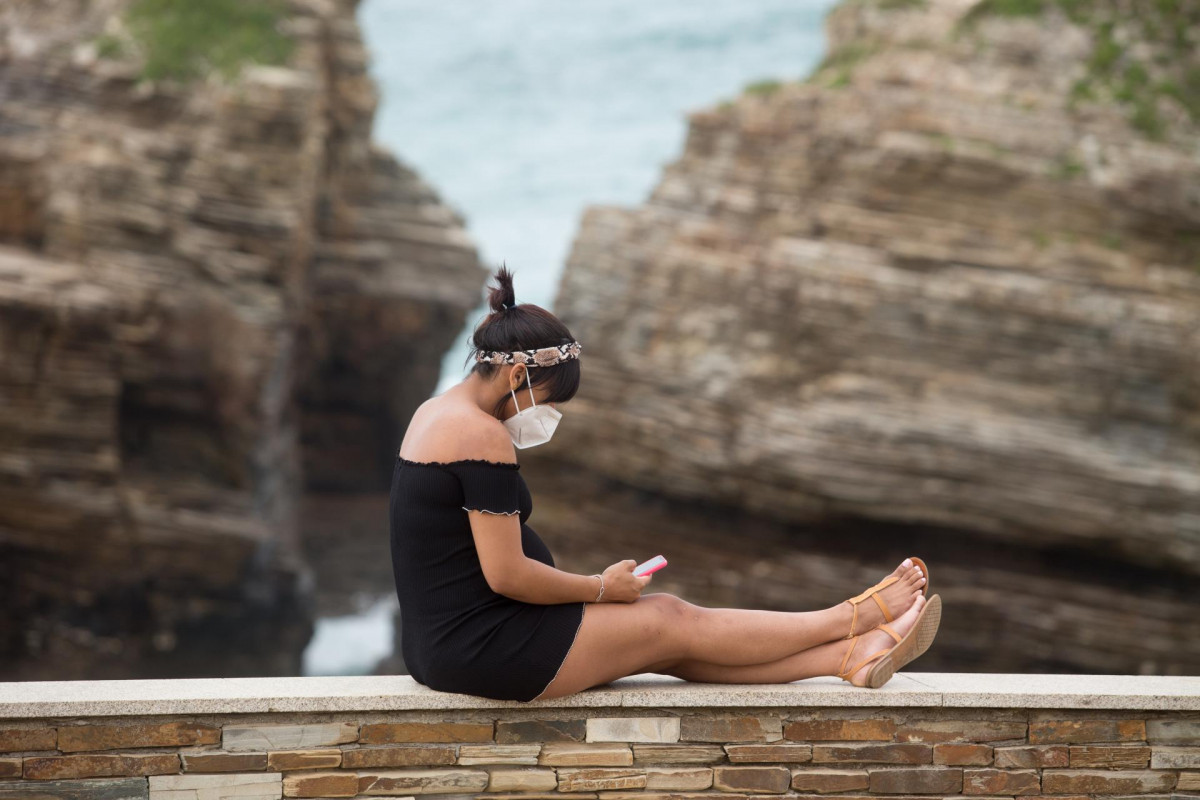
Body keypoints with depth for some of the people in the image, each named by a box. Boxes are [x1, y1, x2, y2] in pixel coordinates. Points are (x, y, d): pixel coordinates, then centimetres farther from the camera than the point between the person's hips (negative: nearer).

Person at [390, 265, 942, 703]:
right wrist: (600, 589, -6)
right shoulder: (481, 434, -19)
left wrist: (589, 591, 13)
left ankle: (850, 658, 9)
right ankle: (855, 620, 12)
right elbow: (506, 575, -22)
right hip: (482, 649, -10)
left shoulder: (437, 413, 14)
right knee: (672, 622, 0)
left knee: (670, 646, 8)